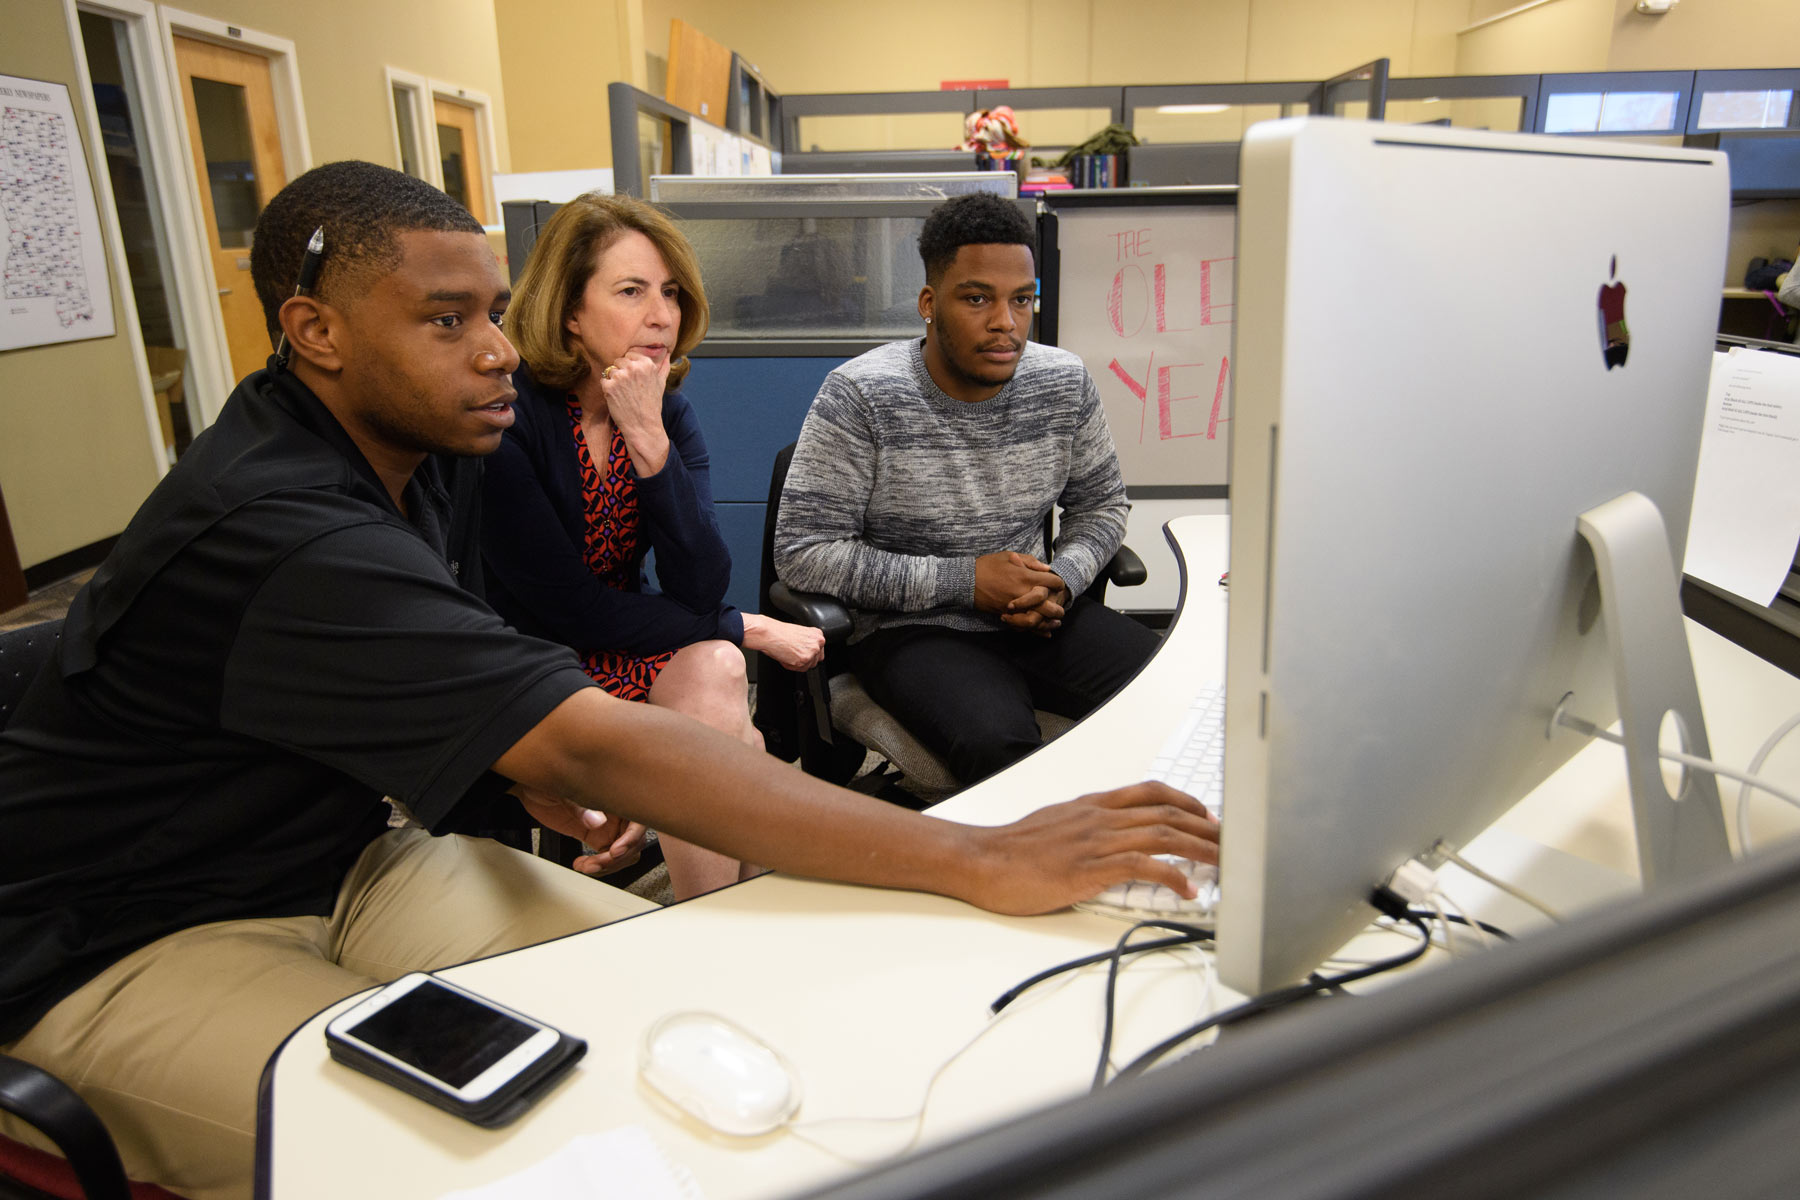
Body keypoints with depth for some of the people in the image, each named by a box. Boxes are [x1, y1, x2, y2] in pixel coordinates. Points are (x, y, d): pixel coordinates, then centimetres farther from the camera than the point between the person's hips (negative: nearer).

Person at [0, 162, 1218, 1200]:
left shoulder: (421, 445, -2)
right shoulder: (284, 530, -32)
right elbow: (596, 749, -42)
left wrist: (522, 768, -3)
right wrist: (982, 861, -43)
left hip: (333, 857, 8)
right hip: (131, 941, -7)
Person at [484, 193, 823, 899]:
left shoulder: (670, 416, -2)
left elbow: (700, 593, -14)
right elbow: (569, 609, -20)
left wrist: (651, 443, -27)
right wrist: (750, 630, -15)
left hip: (619, 653, 4)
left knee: (713, 671, -25)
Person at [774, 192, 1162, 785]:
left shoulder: (1064, 382, 2)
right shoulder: (859, 396, -13)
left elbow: (1102, 502, 16)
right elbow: (803, 553, -14)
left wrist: (1062, 579, -7)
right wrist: (965, 581, -17)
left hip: (1040, 620, 5)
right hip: (912, 629, -4)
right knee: (998, 742, -34)